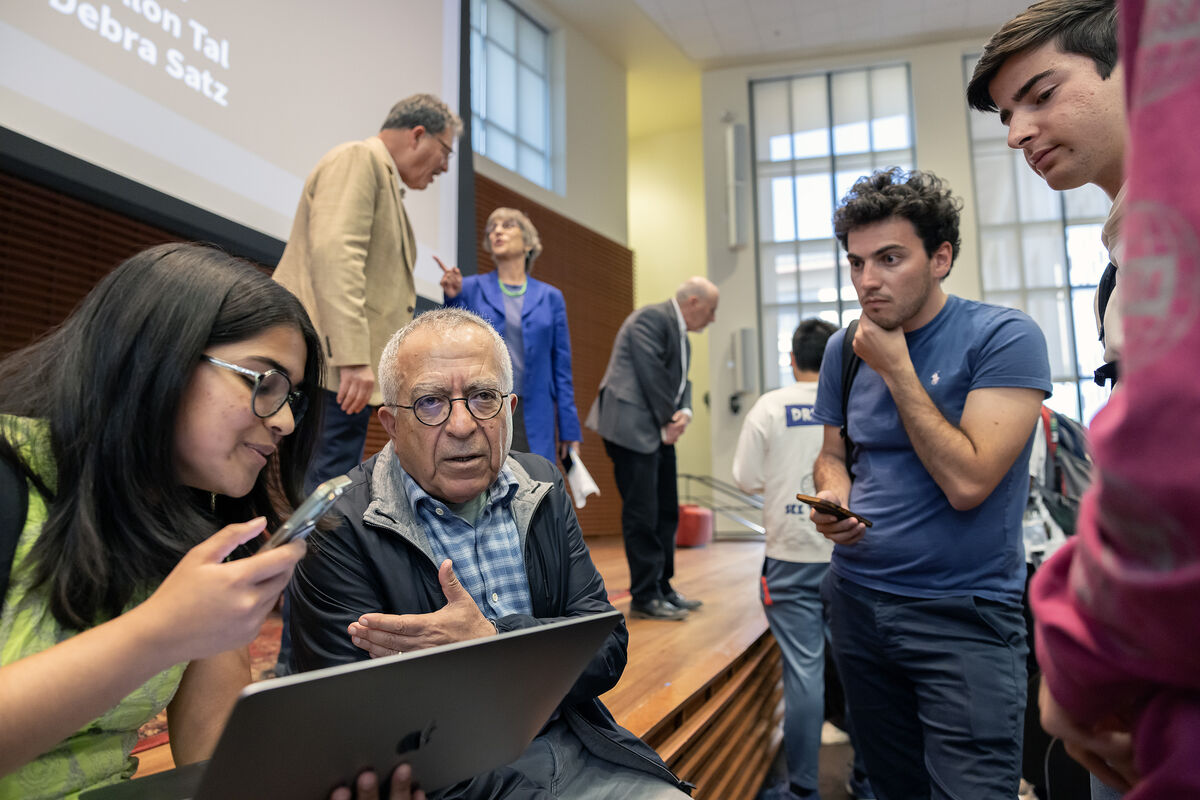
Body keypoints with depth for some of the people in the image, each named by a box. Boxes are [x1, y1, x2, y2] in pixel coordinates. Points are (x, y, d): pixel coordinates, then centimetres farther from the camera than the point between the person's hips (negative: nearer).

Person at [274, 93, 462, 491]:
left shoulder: (383, 175, 25)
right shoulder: (358, 159, -4)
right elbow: (333, 255, -19)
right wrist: (354, 359, -25)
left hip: (340, 370, 10)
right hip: (330, 367, -10)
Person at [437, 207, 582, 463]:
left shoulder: (550, 297, 11)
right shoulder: (470, 289, 9)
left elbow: (562, 368, 9)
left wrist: (569, 431, 4)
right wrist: (453, 299, -11)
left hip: (533, 420, 1)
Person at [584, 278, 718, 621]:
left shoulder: (681, 335, 19)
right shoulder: (652, 318, -11)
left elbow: (681, 381, 17)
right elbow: (651, 373, -18)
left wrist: (685, 412, -4)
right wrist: (668, 422, -10)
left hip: (660, 432, 10)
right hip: (633, 428, -10)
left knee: (666, 513, 12)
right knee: (642, 515, -6)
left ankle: (662, 589, 22)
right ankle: (645, 597, 3)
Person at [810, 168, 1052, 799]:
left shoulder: (1004, 338, -13)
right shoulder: (844, 350, 3)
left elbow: (967, 481, -23)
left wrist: (896, 367, -19)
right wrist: (833, 500, -8)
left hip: (965, 613, -5)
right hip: (856, 600, 5)